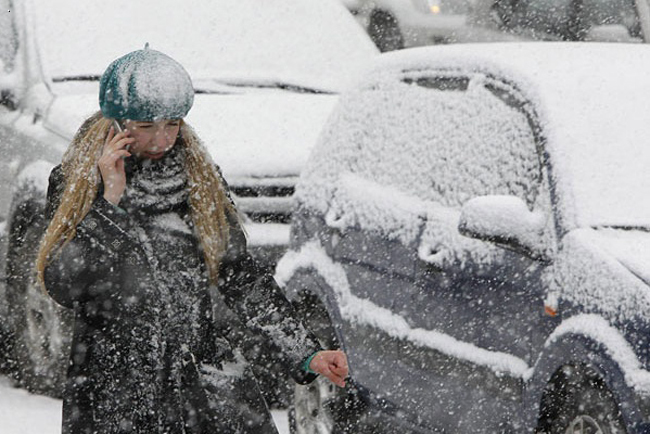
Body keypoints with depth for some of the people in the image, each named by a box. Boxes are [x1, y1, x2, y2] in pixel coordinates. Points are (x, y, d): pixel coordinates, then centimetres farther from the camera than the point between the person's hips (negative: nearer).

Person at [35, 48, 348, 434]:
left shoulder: (202, 180, 6)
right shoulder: (74, 183, -1)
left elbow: (241, 278, 9)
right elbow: (63, 287, -13)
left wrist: (307, 353, 1)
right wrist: (110, 199, -15)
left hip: (205, 375, 2)